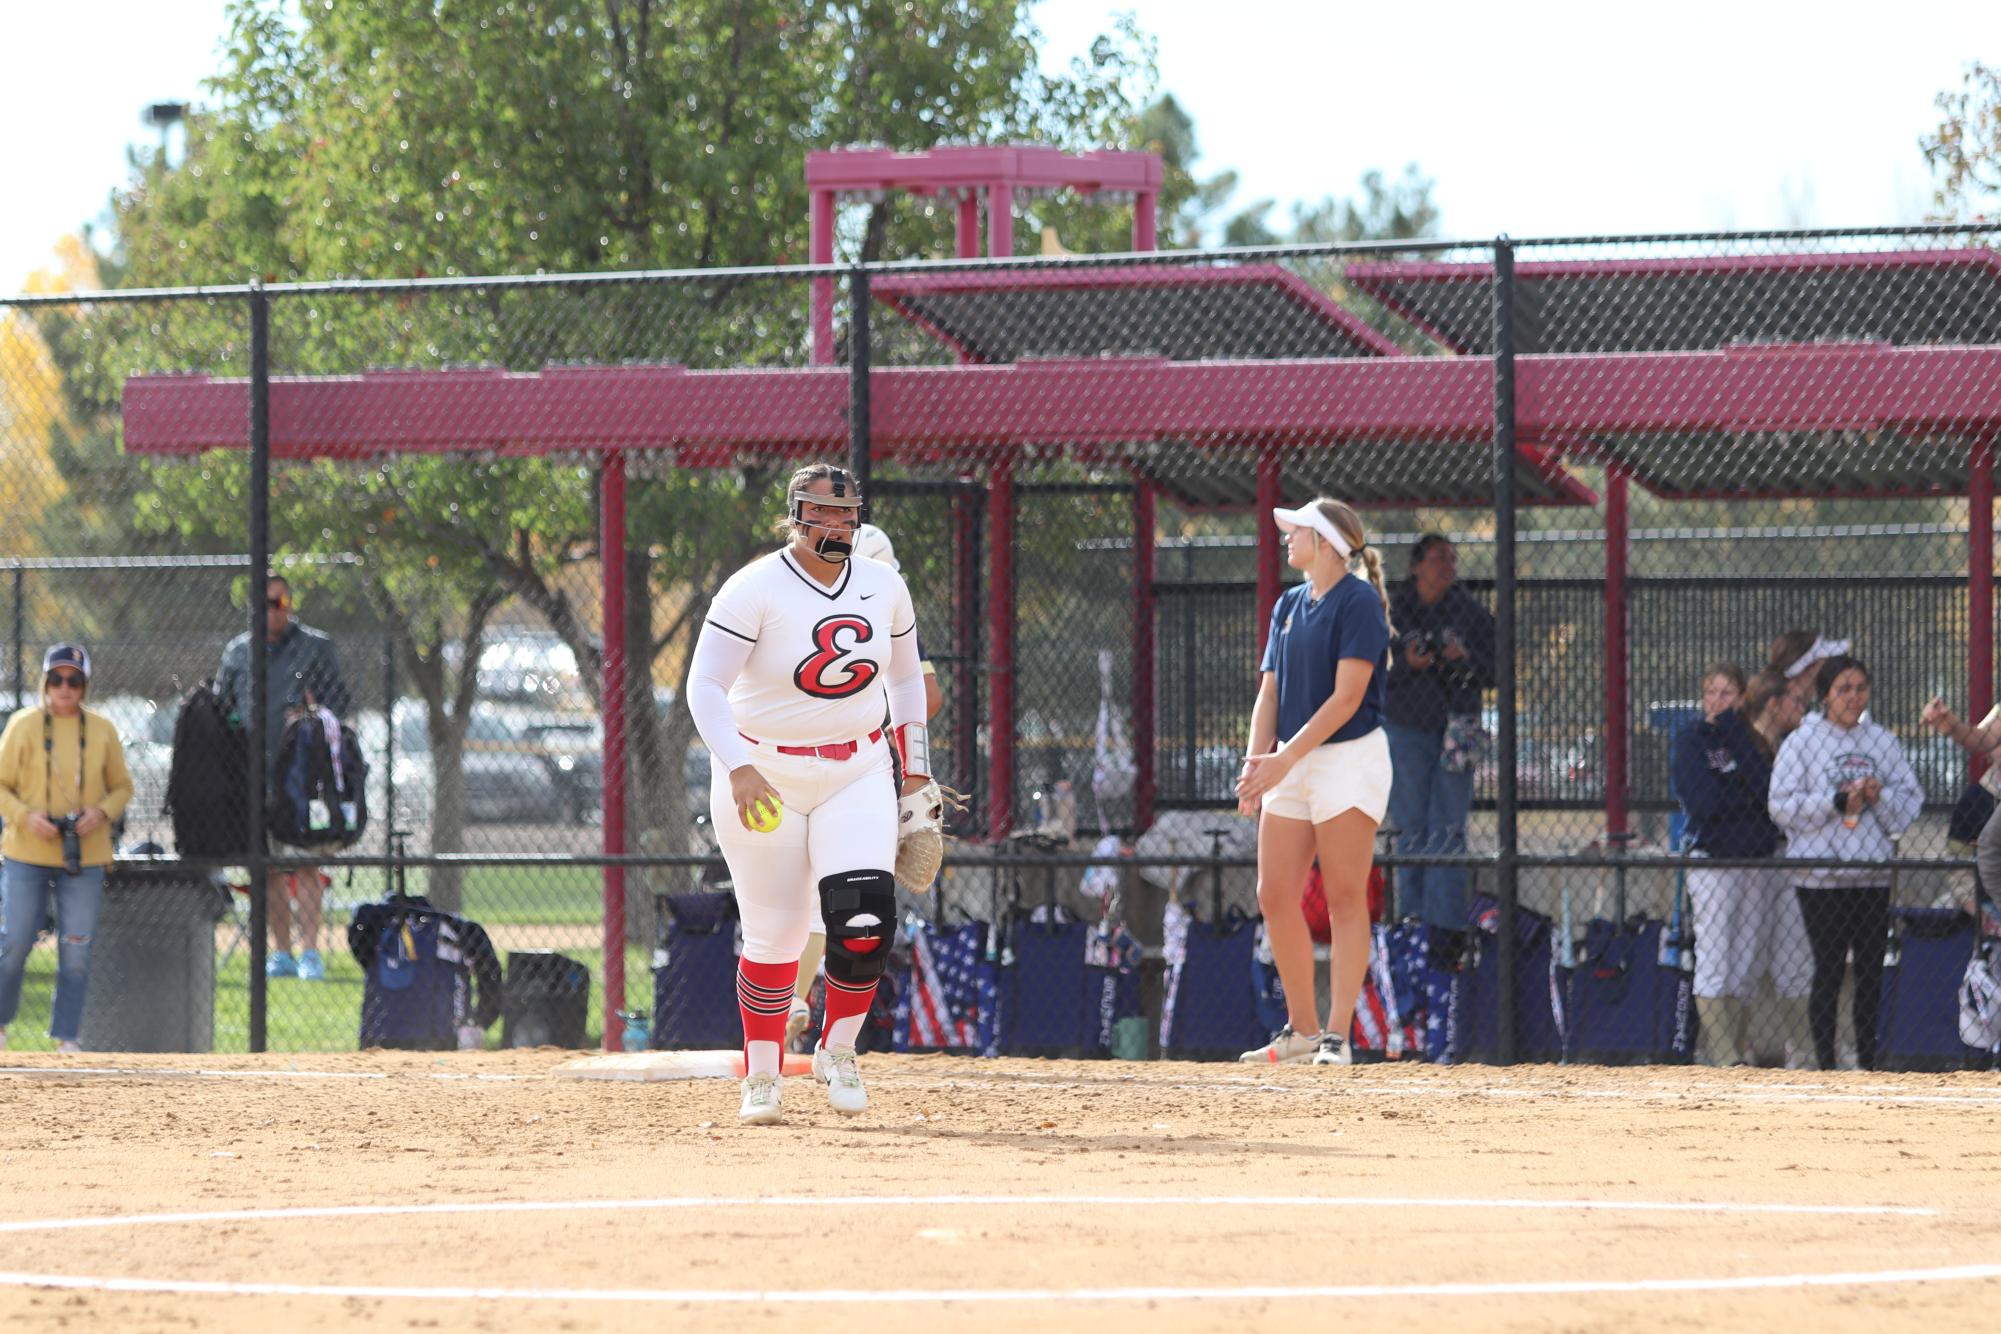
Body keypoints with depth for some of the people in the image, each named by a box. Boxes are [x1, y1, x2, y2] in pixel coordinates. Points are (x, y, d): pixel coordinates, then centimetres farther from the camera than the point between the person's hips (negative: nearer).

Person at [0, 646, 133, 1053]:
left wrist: (102, 813, -8)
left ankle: (66, 1036, 8)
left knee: (76, 950, -1)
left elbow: (122, 787, 12)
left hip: (85, 858, 1)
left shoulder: (102, 730, 5)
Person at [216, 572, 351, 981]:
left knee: (305, 862, -10)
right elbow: (220, 708, 18)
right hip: (253, 774, 3)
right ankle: (282, 952, 10)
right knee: (268, 867, 4)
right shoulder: (237, 652, 14)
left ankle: (310, 951, -9)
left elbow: (339, 701, 5)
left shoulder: (316, 647, 6)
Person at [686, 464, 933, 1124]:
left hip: (858, 773, 3)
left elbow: (905, 677, 18)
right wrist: (740, 770, -30)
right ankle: (761, 1078, 16)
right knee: (773, 936, -2)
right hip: (765, 776, -3)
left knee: (866, 917, -17)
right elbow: (705, 685, -18)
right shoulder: (755, 589, -13)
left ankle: (837, 1051, 6)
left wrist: (915, 773, 18)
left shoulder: (884, 587, 3)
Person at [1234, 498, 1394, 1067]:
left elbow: (1346, 697, -16)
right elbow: (1270, 693, 12)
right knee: (1274, 895, 3)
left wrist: (1286, 758, -20)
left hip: (1349, 758, -8)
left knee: (1344, 898, -7)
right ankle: (1302, 1029, 12)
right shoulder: (1289, 605, 14)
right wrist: (1258, 760, -3)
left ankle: (1337, 1035, -8)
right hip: (1291, 765, 8)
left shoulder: (1359, 602, -9)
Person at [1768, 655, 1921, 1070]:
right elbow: (1783, 805, -6)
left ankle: (1867, 1062, 15)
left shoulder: (1882, 741, 10)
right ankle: (1825, 1064, 1)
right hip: (1821, 876, -4)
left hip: (1873, 875, 4)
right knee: (1829, 970, -4)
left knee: (1871, 971, 6)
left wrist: (1878, 796, -9)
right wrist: (1836, 802, -15)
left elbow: (1911, 802, 11)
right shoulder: (1802, 742, -1)